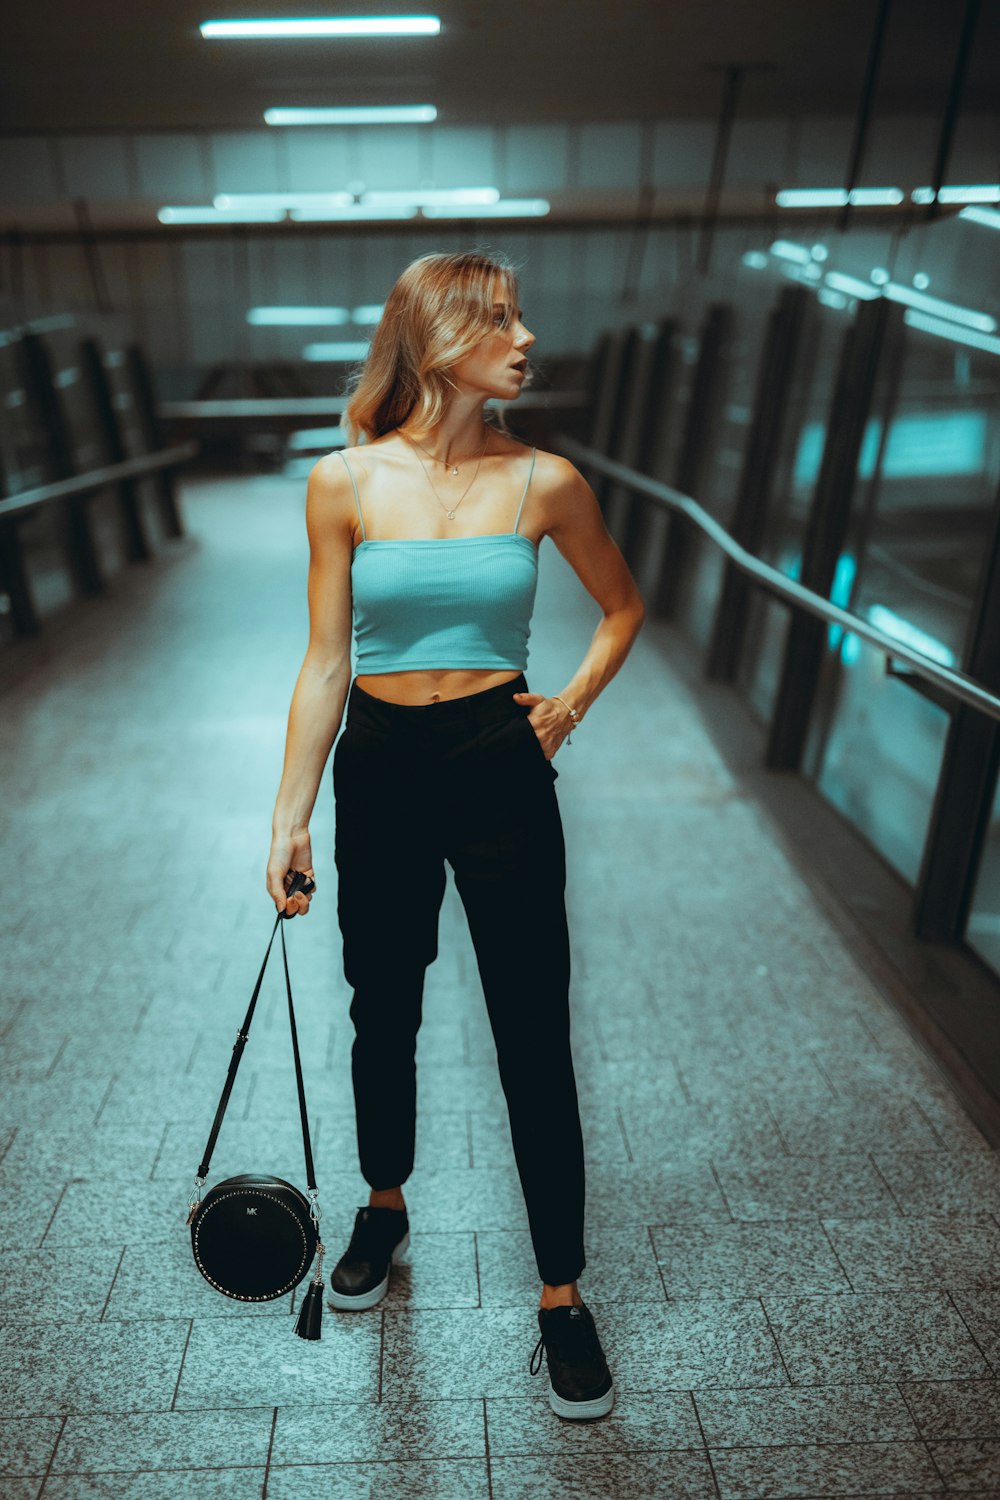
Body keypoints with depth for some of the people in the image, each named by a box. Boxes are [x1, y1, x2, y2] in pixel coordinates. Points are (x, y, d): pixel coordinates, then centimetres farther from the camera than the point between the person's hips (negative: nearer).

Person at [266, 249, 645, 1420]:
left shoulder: (543, 481, -4)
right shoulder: (346, 481, -5)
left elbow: (622, 606, 12)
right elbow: (325, 663, -2)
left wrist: (574, 699, -2)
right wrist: (289, 815, -5)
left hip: (499, 773, 0)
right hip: (379, 774, 1)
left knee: (534, 1039, 5)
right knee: (383, 1017, 18)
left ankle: (562, 1296, 25)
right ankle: (385, 1211, 46)